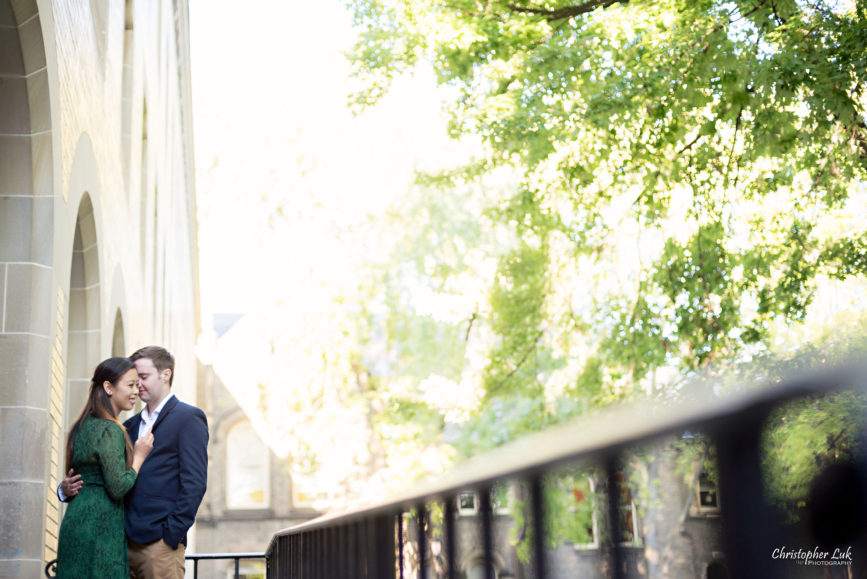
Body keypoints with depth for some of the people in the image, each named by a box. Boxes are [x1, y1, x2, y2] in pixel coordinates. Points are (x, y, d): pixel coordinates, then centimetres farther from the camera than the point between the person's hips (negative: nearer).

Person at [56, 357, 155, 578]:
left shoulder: (83, 426, 15)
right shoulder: (110, 430, -13)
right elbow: (118, 488, -17)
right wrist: (139, 456, -6)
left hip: (75, 521, 9)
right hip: (100, 530, -9)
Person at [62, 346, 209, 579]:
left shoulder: (188, 418, -1)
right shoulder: (130, 425, 20)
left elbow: (194, 483, -9)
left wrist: (172, 534, -14)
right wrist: (68, 488, -3)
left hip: (159, 542, -6)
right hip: (126, 541, 6)